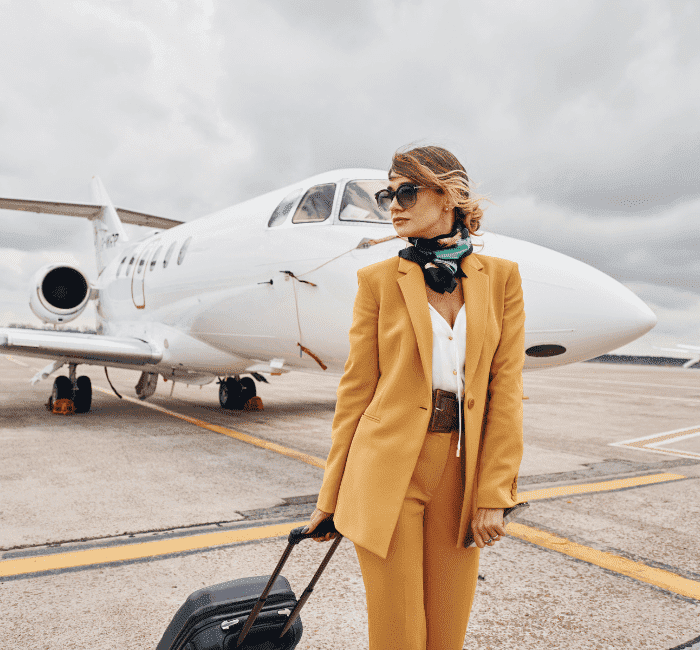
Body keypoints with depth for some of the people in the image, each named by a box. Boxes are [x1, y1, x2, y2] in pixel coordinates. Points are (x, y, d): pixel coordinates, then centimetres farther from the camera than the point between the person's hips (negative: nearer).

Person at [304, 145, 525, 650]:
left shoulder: (501, 277, 3)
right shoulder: (378, 279, -1)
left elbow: (506, 388, 0)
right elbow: (356, 390, 0)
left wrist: (494, 493, -4)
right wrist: (331, 496, 2)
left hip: (461, 472, 2)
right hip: (388, 470, -1)